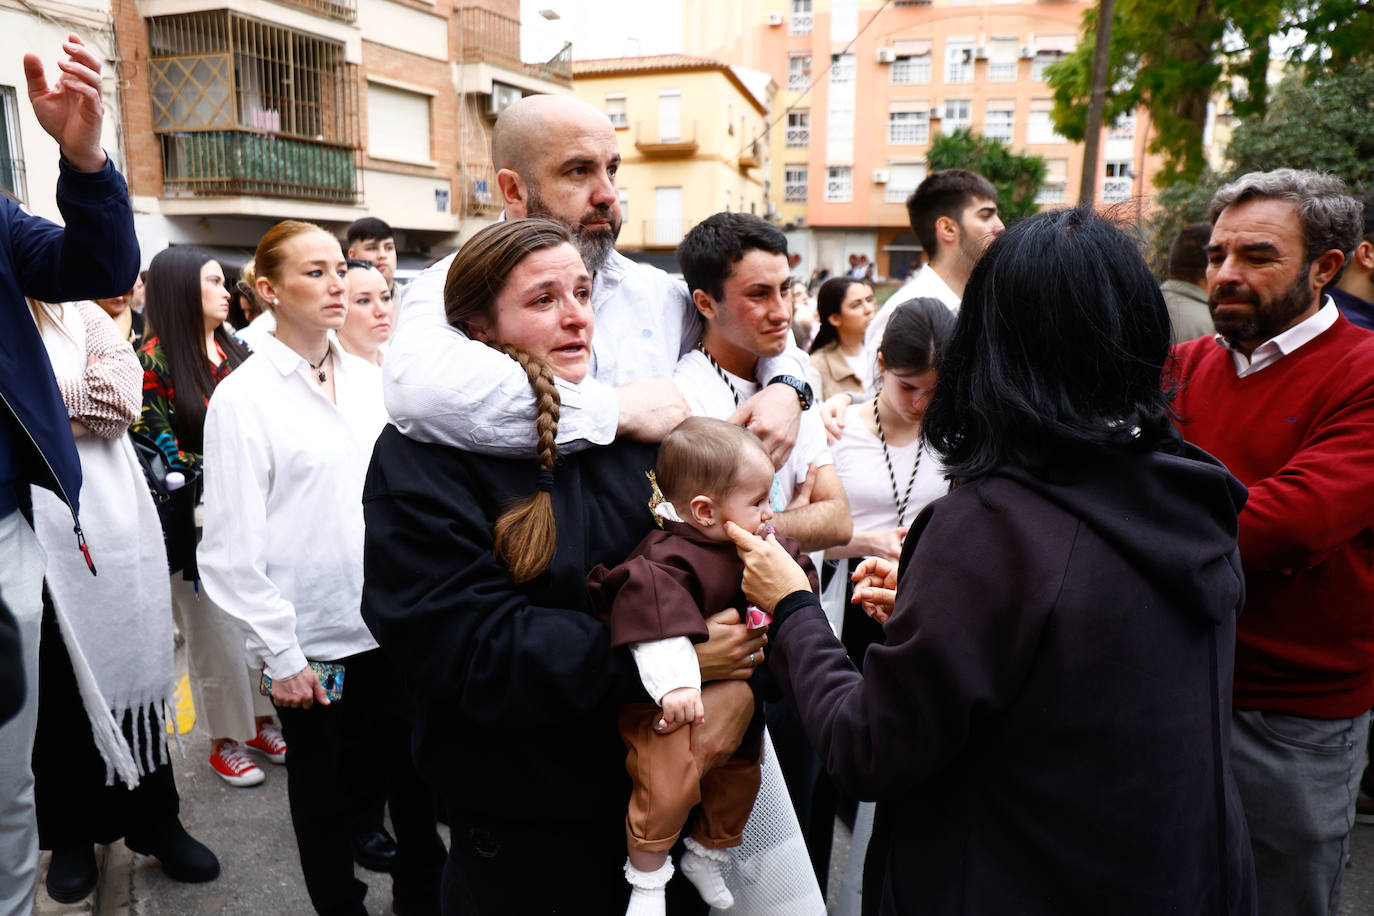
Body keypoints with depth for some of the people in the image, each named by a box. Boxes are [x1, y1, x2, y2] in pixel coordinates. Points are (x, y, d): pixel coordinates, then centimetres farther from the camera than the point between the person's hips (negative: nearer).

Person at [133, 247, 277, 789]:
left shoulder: (236, 351, 7)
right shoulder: (155, 362, -8)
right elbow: (161, 454, -10)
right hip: (197, 517, -5)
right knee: (214, 632, 7)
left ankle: (261, 720, 29)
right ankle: (226, 740, 24)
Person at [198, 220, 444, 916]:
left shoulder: (366, 380, 5)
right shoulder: (242, 397, -9)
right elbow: (232, 547, -9)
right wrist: (280, 656, -10)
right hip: (310, 641, -4)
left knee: (414, 775, 14)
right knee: (324, 788, 14)